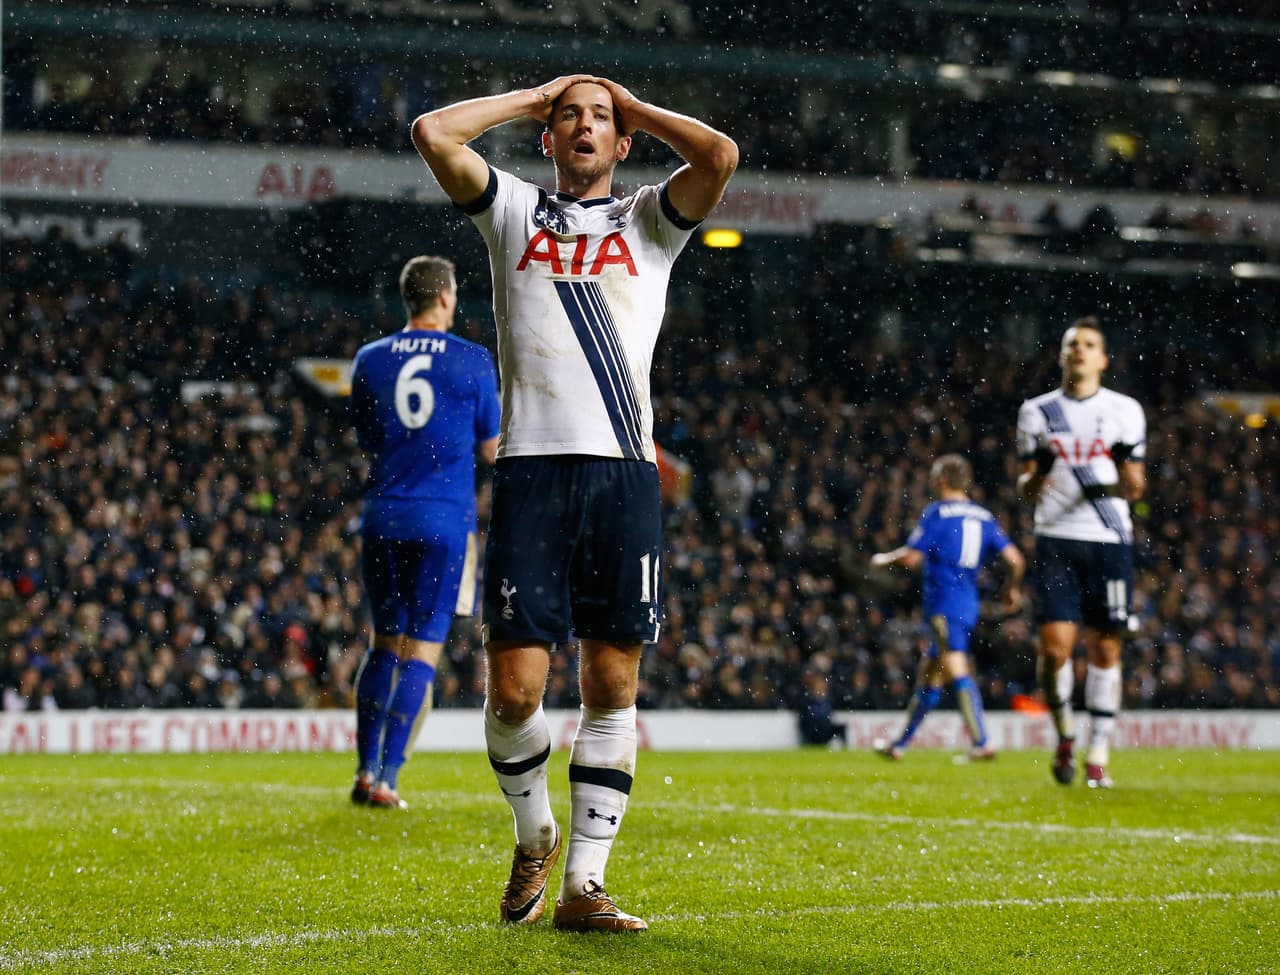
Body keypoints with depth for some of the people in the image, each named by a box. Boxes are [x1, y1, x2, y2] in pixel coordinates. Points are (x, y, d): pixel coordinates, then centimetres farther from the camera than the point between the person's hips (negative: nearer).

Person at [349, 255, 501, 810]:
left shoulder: (370, 361, 5)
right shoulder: (473, 362, -3)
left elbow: (368, 445, 12)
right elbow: (492, 451, 4)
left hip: (383, 515, 3)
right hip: (444, 519, -3)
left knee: (384, 644, 14)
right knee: (422, 650, -1)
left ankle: (366, 770, 11)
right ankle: (386, 778, -7)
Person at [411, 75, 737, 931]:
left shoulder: (650, 219, 16)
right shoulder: (512, 210, 16)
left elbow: (720, 154, -4)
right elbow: (432, 133, 2)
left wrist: (634, 107, 11)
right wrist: (532, 98, 13)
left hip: (624, 472, 1)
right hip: (531, 467, -1)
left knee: (612, 680, -1)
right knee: (515, 687, -7)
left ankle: (584, 883, 4)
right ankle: (535, 838, 19)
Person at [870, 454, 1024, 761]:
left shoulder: (937, 512, -6)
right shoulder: (984, 516, 12)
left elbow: (912, 557, -11)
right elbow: (1014, 559, 4)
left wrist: (883, 560, 9)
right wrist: (1012, 590, 22)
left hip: (944, 605, -8)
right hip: (969, 605, 8)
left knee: (956, 670, -15)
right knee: (929, 672, 16)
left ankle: (982, 742, -27)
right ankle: (900, 744, 26)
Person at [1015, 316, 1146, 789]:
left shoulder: (1124, 411, 8)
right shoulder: (1036, 412, 10)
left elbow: (1135, 487, 8)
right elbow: (1024, 487, 12)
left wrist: (1124, 481, -15)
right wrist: (1035, 480, -11)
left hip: (1109, 541, 0)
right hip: (1056, 540, 0)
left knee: (1105, 648, 0)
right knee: (1055, 645, -11)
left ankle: (1098, 755, 8)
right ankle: (1064, 734, 14)